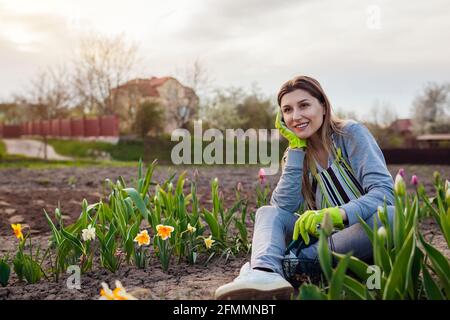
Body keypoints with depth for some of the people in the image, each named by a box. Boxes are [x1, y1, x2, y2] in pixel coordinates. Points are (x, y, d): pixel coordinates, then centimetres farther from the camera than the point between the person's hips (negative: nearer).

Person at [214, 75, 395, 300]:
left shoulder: (351, 134, -6)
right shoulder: (296, 155, 6)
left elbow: (384, 191, -20)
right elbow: (283, 207, -11)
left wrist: (338, 213, -37)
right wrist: (296, 148, -12)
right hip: (327, 239, 3)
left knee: (392, 216, -34)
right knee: (267, 213, -15)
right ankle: (265, 272, -48)